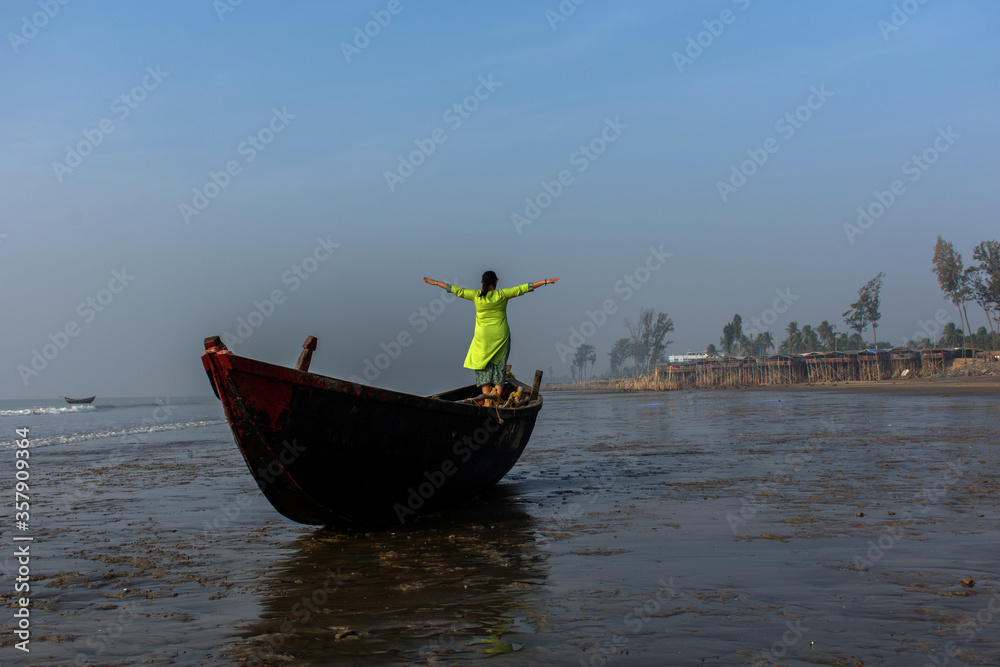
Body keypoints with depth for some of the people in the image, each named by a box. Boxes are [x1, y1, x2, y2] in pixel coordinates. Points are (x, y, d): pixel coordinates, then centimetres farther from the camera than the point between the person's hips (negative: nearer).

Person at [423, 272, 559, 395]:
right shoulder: (502, 294, -4)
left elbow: (457, 290, 2)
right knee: (499, 365, 9)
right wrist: (545, 281, 3)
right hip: (501, 336, 0)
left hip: (483, 337, 0)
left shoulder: (476, 295, -4)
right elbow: (522, 288, -1)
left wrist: (436, 283, 11)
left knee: (483, 366, 7)